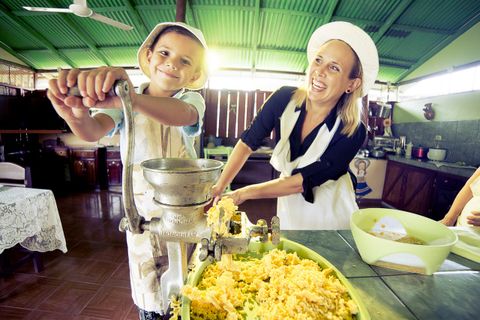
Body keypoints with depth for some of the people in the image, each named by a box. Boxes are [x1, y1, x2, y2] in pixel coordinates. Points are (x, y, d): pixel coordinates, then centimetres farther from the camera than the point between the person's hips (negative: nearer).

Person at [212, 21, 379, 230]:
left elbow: (304, 181, -25)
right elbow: (247, 142, -13)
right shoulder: (284, 99, -19)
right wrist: (219, 188, -18)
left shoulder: (353, 132, -26)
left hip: (329, 212, -2)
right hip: (289, 206, 3)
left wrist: (244, 193, -24)